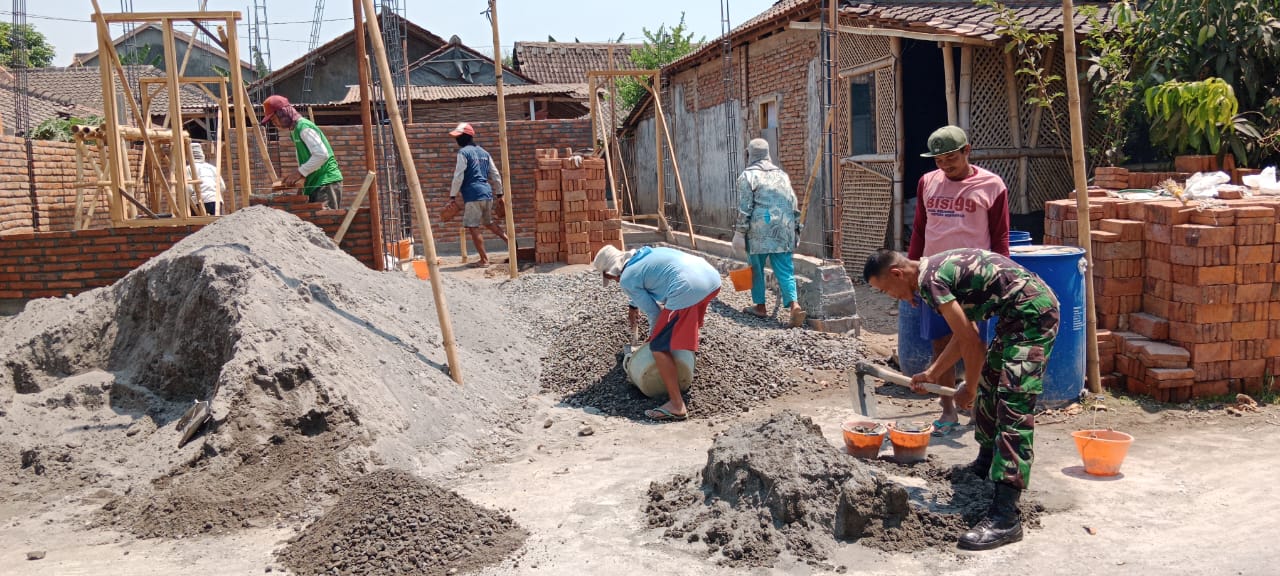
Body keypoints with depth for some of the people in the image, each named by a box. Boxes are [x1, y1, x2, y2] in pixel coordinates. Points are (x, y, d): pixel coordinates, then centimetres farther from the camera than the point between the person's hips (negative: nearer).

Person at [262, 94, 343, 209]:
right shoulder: (295, 130, 18)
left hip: (326, 183, -10)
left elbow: (321, 154, -22)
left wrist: (300, 172, -17)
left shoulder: (304, 127, -12)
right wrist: (296, 176, 9)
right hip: (315, 184, 10)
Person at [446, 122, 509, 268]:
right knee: (488, 222, 26)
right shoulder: (483, 152, 17)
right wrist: (499, 194, 23)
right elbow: (495, 175, 18)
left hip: (473, 195, -8)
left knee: (473, 227, -2)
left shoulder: (463, 152, -6)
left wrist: (452, 195, -6)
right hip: (487, 193, 8)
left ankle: (484, 260, -1)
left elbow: (458, 176, -11)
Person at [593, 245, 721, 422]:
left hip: (688, 290, -9)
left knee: (658, 347, 0)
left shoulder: (626, 279, 4)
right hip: (712, 275, 9)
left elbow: (653, 312, 8)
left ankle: (677, 406, -1)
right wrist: (633, 306, 60)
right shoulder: (646, 252, 27)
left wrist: (653, 336, 26)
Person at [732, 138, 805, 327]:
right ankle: (794, 304, -17)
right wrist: (795, 229, 21)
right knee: (785, 269, 1)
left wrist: (740, 232, -3)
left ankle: (760, 306, 19)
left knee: (756, 268, 11)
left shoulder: (748, 175, -1)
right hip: (784, 230, 4)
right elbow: (793, 204, 15)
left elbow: (745, 208, -7)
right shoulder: (782, 174, 16)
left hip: (759, 230, -4)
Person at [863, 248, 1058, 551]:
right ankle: (987, 462, 44)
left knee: (1013, 408, -16)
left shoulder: (929, 280, -14)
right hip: (1018, 312, 11)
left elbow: (972, 343, -14)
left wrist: (969, 388, 1)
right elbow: (963, 335, 23)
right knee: (989, 383, 24)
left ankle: (1006, 515, -19)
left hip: (1032, 310, -11)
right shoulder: (938, 268, 15)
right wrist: (932, 374, 27)